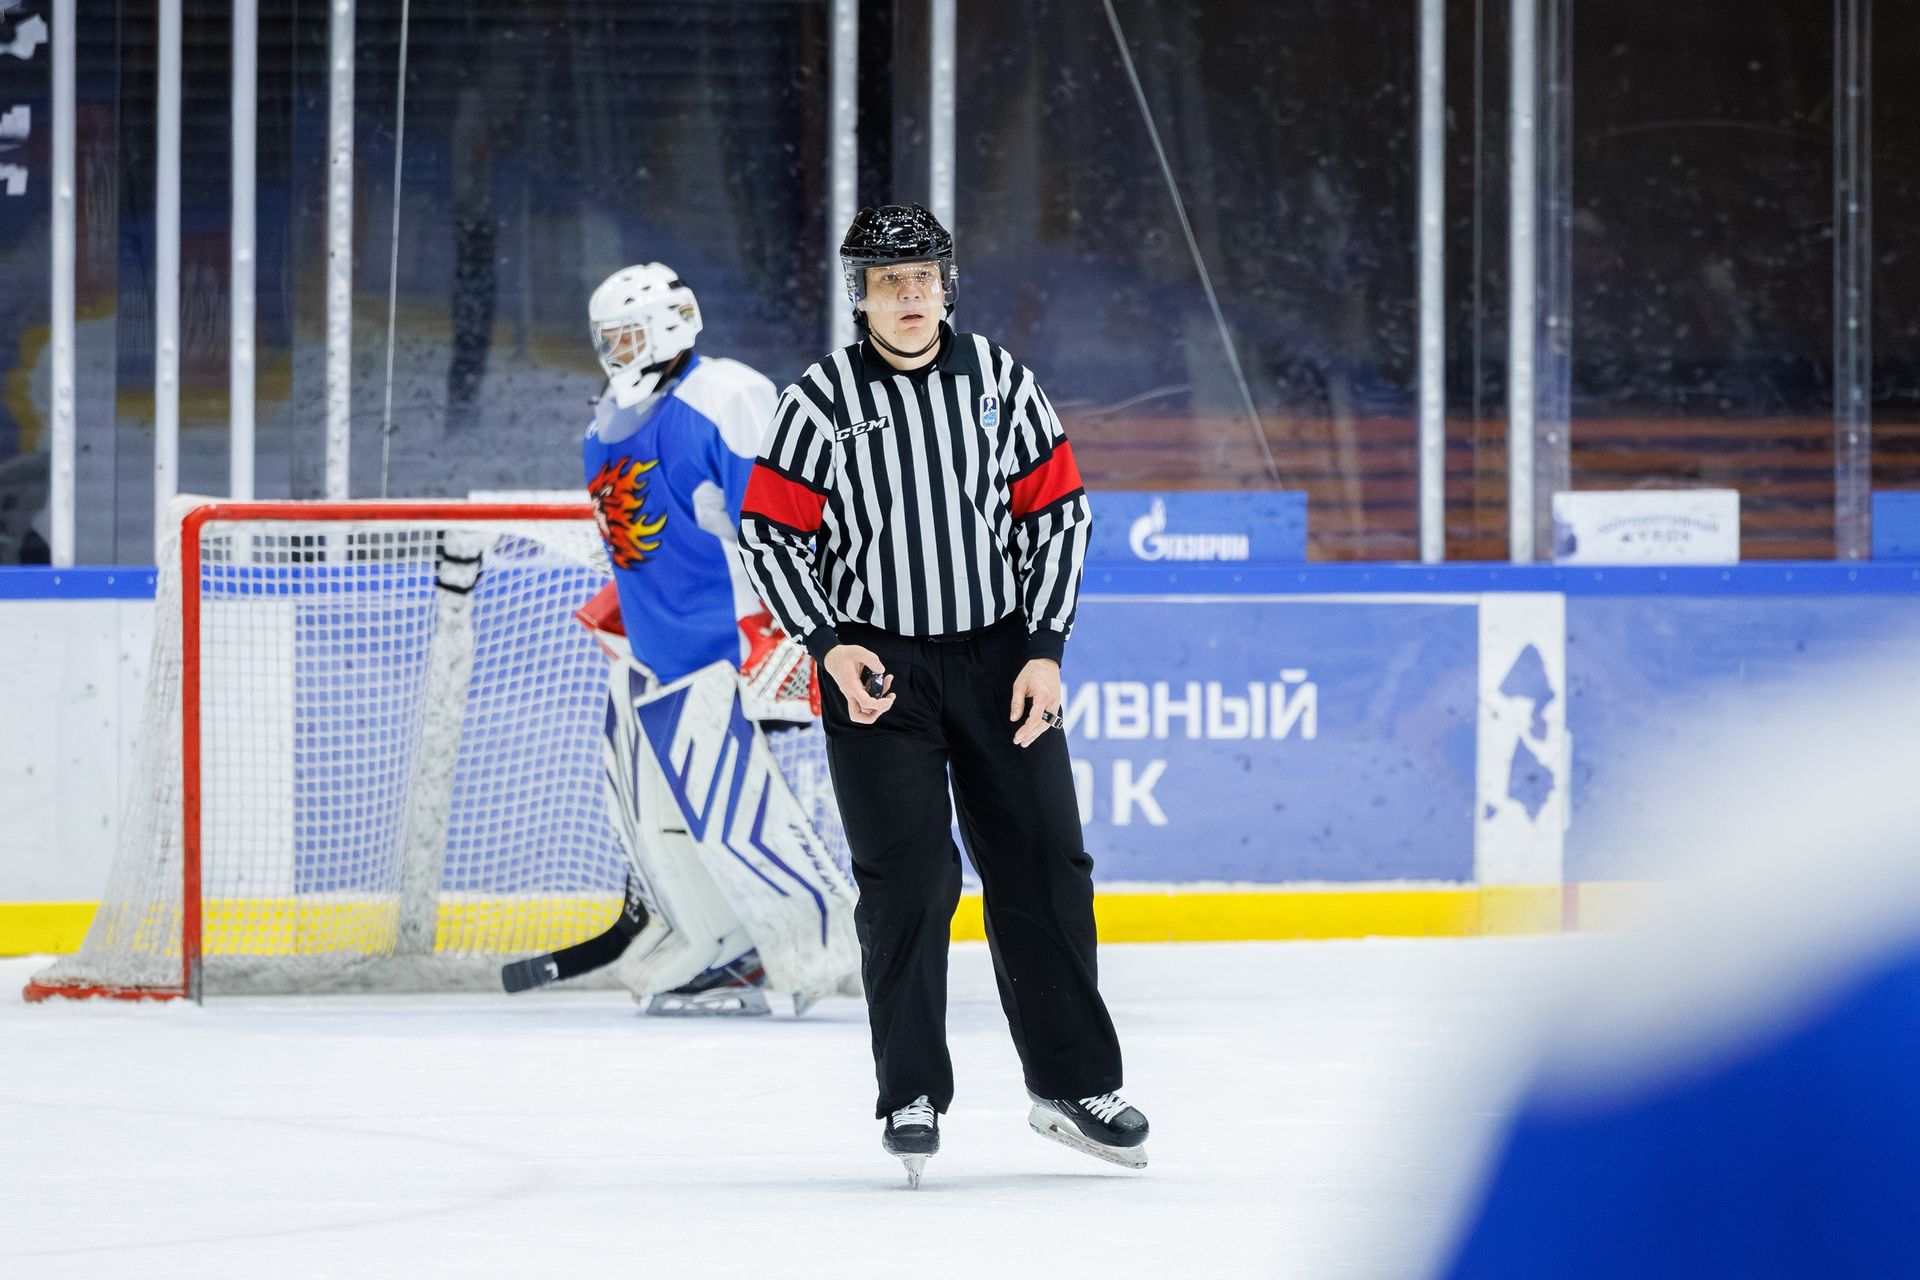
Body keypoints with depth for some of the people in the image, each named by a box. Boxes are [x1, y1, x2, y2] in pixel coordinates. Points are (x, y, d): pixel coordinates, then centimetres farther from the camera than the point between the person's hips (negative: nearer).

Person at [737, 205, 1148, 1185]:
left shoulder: (1000, 382, 2)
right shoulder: (820, 402, -5)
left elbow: (1057, 511, 5)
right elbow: (771, 532, -2)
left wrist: (1045, 651, -3)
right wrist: (830, 647, -15)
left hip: (997, 654, 2)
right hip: (876, 664, -2)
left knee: (1043, 865, 3)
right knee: (907, 875, -9)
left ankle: (1074, 1084, 13)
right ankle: (912, 1096, 0)